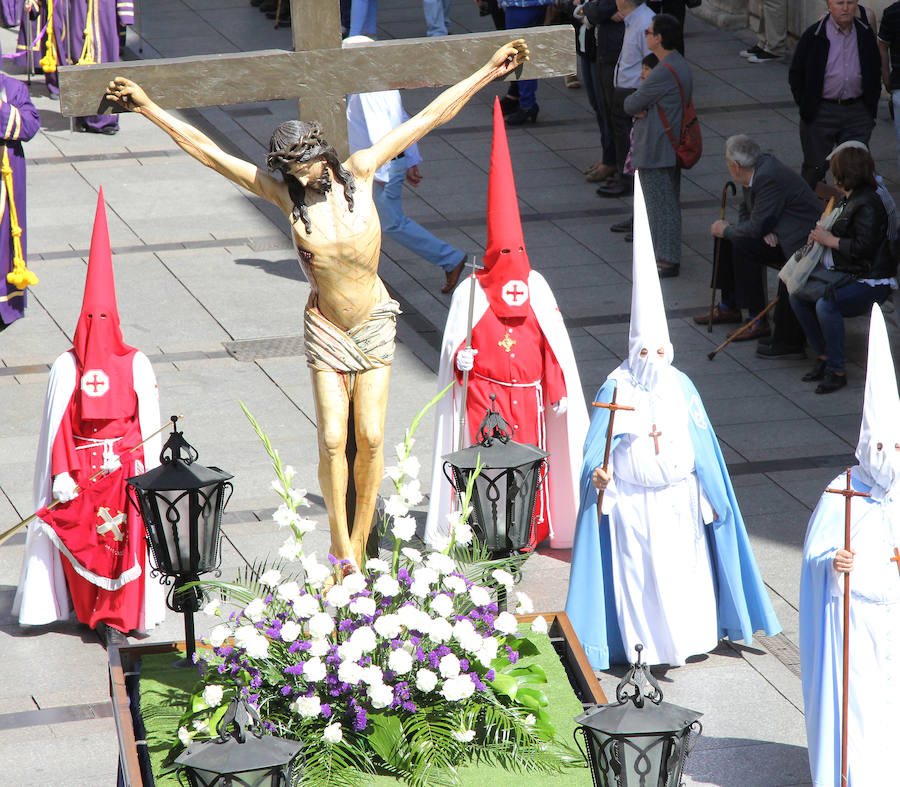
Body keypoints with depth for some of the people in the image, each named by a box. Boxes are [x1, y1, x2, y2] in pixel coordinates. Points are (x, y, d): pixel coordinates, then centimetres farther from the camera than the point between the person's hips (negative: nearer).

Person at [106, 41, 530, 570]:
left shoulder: (361, 172, -7)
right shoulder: (285, 194, -9)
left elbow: (431, 117, -3)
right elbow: (208, 151, -8)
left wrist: (490, 71, 1)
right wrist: (148, 109, -9)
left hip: (375, 323, 1)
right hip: (326, 328, -1)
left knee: (371, 437, -2)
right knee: (333, 440, -8)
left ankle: (359, 544, 11)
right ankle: (342, 552, 4)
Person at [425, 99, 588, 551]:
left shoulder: (536, 286, 4)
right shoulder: (472, 290, -3)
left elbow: (553, 343, 8)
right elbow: (454, 341, 2)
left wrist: (558, 389, 7)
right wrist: (459, 358, -20)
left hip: (527, 393, 2)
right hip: (483, 393, -2)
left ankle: (529, 531, 15)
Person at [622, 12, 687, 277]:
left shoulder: (664, 72, -23)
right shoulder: (681, 65, 11)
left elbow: (632, 105, -15)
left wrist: (632, 105, 7)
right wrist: (640, 109, -6)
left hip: (655, 153, -10)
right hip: (671, 148, 10)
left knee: (661, 207, -4)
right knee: (669, 204, 16)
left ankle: (668, 261, 0)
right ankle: (668, 257, 23)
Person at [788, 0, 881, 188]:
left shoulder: (865, 34, 4)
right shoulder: (814, 35, -6)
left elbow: (875, 72, 15)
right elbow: (795, 74, 0)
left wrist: (871, 106, 8)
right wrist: (805, 107, -3)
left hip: (857, 112, 2)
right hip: (821, 114, -2)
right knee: (815, 167, 5)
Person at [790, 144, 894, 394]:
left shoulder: (868, 205, -18)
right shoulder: (848, 199, 14)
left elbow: (864, 247, -26)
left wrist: (830, 239, -15)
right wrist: (819, 235, 10)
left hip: (871, 280, -10)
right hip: (846, 274, 10)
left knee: (826, 304, -31)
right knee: (798, 296, -1)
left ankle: (836, 371, -19)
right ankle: (823, 357, 7)